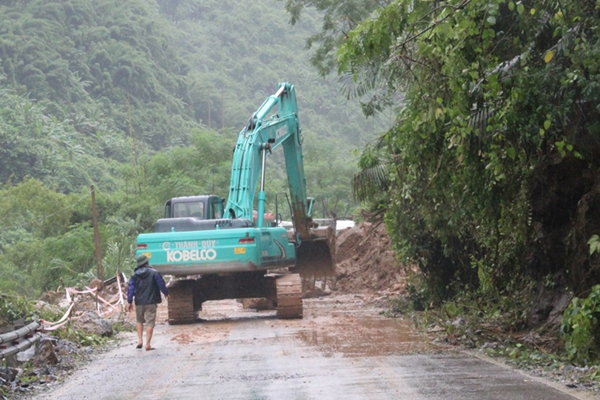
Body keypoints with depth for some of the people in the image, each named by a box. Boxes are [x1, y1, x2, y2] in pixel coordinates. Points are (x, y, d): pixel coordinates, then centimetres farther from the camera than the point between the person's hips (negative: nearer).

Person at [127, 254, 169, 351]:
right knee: (150, 322, -2)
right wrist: (166, 293, 16)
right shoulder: (154, 273, -6)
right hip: (151, 302, -3)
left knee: (139, 321, 21)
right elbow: (161, 284, -2)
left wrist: (130, 301, 4)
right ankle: (148, 344, -6)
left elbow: (130, 288, 1)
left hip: (139, 302, 3)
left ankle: (140, 340, 9)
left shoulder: (135, 275, 4)